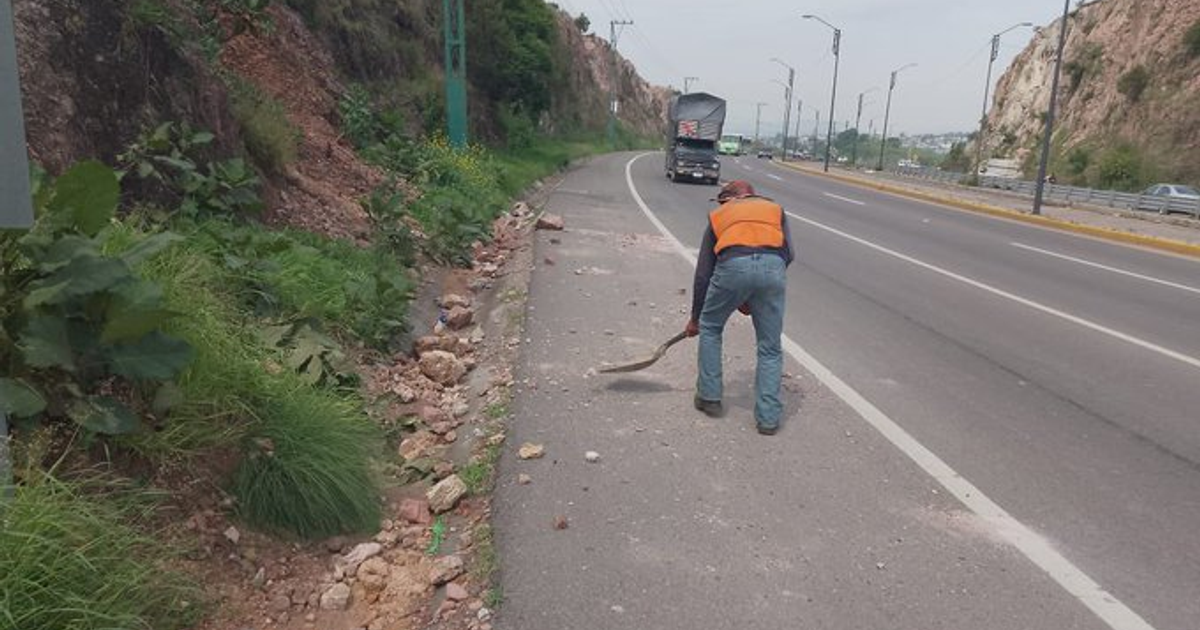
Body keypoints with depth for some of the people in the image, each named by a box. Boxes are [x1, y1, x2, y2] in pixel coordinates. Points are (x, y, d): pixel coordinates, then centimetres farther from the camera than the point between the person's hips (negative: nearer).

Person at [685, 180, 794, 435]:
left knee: (710, 328, 25)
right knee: (770, 349, 14)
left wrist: (695, 318, 39)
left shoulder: (718, 214, 32)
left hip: (732, 265, 0)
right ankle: (768, 417, 15)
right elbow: (788, 254, 17)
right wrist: (755, 298, 23)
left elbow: (703, 273, 31)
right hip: (773, 266, 1)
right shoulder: (775, 209, 33)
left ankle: (709, 397, 30)